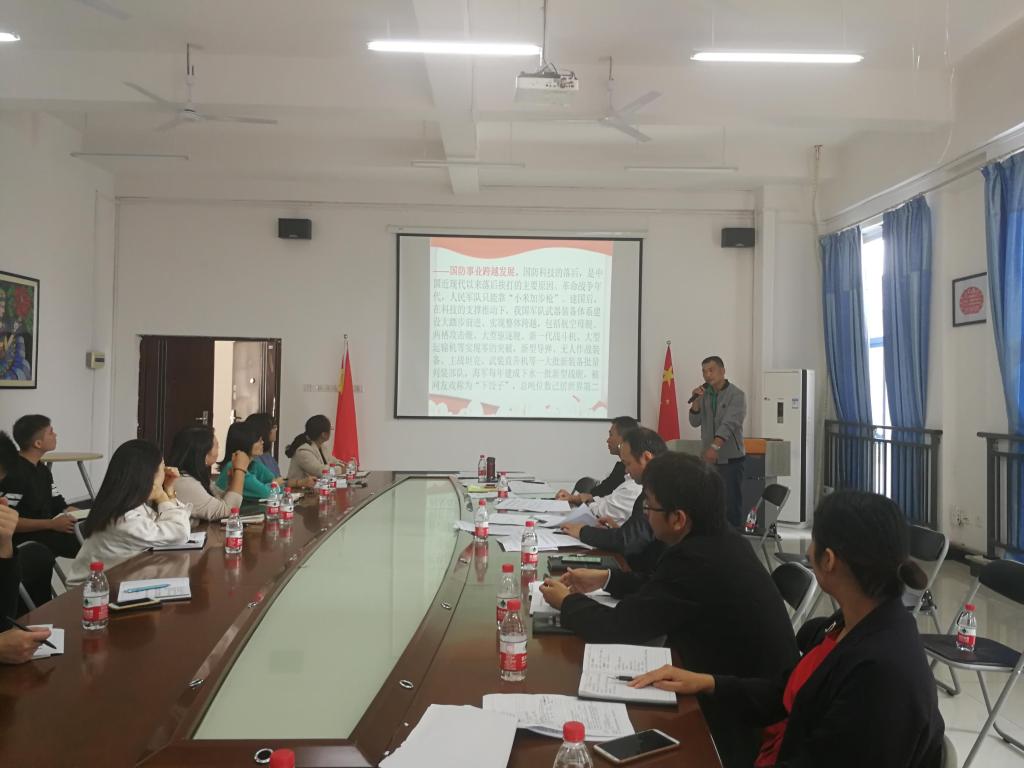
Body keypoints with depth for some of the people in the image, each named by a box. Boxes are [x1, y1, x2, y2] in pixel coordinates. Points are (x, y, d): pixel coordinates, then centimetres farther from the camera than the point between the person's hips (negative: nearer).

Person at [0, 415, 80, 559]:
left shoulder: (42, 469, 13)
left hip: (47, 530, 9)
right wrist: (51, 524, -23)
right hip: (24, 538, -9)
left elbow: (59, 506, 14)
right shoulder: (12, 472, -16)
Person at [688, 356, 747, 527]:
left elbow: (729, 424, -22)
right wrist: (696, 401, -9)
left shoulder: (736, 395, -8)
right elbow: (695, 422, 6)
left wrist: (715, 446, -36)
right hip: (709, 459, 5)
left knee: (731, 505, -5)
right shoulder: (704, 394, 9)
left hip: (730, 459, -5)